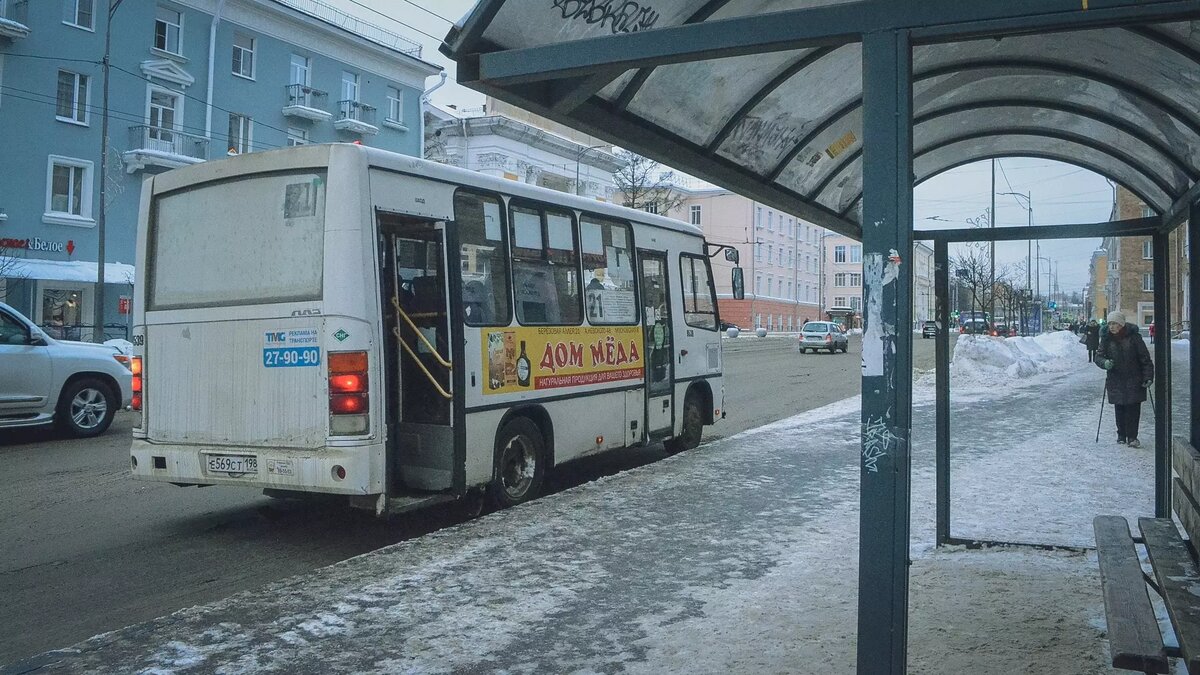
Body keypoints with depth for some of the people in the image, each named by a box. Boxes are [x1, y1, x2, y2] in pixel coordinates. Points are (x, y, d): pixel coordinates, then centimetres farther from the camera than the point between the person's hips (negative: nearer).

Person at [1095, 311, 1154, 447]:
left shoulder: (1134, 337, -7)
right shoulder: (1107, 340, 1)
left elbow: (1145, 358, -4)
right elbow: (1098, 356, 1)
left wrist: (1148, 376, -11)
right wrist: (1104, 362, -23)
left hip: (1134, 380, -2)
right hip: (1116, 381, 2)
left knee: (1133, 409, -4)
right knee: (1119, 410, 7)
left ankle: (1132, 437, 2)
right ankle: (1121, 435, 20)